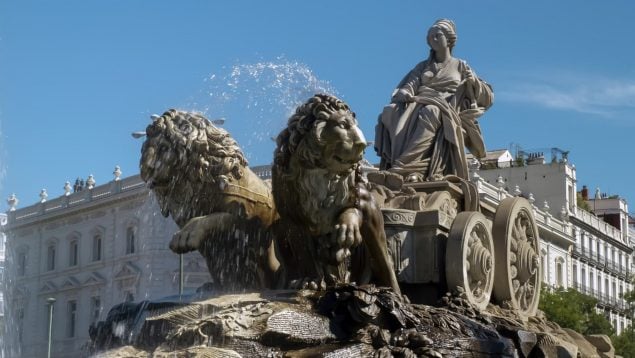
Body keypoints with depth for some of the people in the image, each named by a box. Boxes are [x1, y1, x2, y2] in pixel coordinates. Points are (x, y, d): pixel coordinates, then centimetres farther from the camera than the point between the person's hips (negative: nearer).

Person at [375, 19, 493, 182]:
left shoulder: (460, 66, 21)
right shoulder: (423, 66, 28)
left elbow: (488, 98, 15)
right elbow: (410, 84, 13)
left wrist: (472, 80, -4)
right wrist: (404, 94, -11)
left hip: (446, 110, -3)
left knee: (430, 113, -40)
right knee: (390, 112, -30)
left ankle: (403, 167, -52)